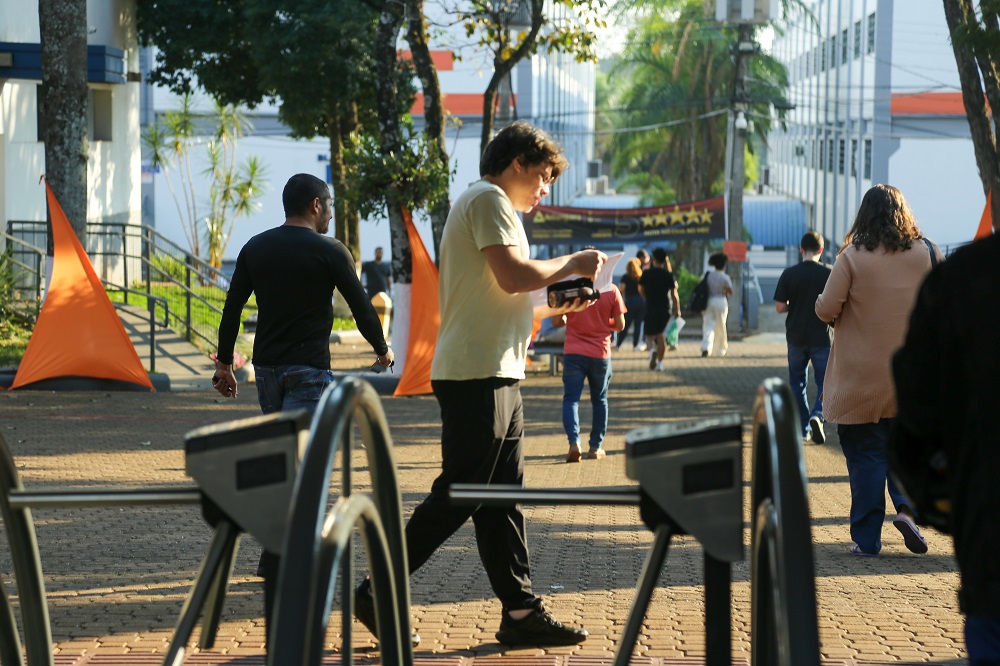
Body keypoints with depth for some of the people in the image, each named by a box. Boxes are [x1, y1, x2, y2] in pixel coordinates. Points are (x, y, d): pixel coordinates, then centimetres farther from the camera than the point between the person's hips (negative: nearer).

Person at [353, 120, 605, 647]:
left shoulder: (480, 204, 24)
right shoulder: (488, 200, -8)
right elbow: (512, 275, -22)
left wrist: (555, 306, 16)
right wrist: (571, 264, -8)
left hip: (495, 375, 11)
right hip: (477, 373, -11)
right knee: (457, 495, -8)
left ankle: (520, 611, 10)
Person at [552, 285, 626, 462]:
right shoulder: (611, 290, -5)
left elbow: (556, 322, -2)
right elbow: (620, 325, 0)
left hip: (573, 353, -1)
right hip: (600, 354, 1)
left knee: (571, 399, 3)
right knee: (599, 400, 16)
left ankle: (574, 442, -18)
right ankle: (595, 447, 19)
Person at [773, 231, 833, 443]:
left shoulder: (789, 274, -5)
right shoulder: (830, 273, -7)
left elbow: (780, 307, -6)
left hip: (796, 336, 1)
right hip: (822, 336, -1)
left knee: (797, 382, 13)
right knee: (825, 381, 6)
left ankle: (803, 427, 14)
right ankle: (817, 415, -19)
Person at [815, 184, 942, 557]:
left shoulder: (852, 258, -11)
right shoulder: (926, 254, -2)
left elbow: (826, 309, -12)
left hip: (862, 378, -2)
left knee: (866, 455, 5)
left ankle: (866, 538, 8)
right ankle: (906, 507, -5)